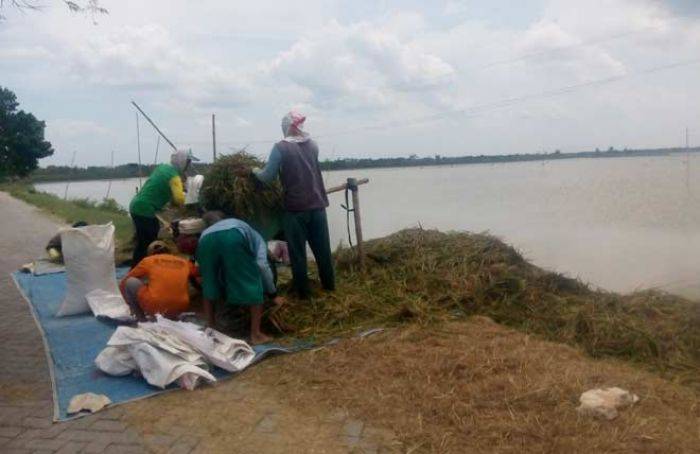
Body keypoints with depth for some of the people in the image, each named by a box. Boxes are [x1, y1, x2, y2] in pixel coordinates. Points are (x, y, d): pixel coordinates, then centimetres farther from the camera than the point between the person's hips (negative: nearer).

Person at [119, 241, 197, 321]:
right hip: (179, 310, 3)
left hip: (154, 307, -3)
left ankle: (142, 320, 13)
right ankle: (172, 317, 15)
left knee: (130, 282, 19)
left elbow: (123, 284, 28)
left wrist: (132, 304, 41)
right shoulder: (185, 262, 18)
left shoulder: (148, 260, 16)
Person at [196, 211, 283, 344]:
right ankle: (255, 334, 12)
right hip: (233, 238, -4)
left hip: (206, 240, 5)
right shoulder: (256, 238, 33)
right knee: (253, 284, 10)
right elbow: (262, 265, 15)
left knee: (209, 284, 26)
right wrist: (273, 294, 21)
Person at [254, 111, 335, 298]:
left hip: (295, 207, -4)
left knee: (297, 251, 6)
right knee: (322, 247, 14)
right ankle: (329, 285, 24)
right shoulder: (312, 145, 7)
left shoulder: (281, 147, -9)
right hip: (317, 205, 4)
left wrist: (255, 172, 10)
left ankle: (303, 292, 13)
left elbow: (267, 177, -8)